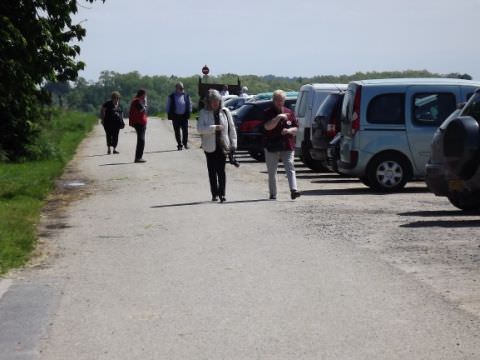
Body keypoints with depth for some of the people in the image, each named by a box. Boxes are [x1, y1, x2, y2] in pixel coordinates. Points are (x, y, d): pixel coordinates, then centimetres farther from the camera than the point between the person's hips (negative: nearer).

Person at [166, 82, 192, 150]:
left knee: (185, 130, -2)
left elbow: (189, 104, 13)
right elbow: (168, 106, 5)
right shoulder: (171, 97, 1)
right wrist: (170, 115, -1)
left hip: (184, 116, 1)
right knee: (177, 131, 3)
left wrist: (188, 113, 4)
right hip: (175, 116, -1)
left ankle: (185, 143, 16)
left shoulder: (186, 96, 7)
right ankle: (179, 145, 10)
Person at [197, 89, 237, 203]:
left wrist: (233, 144, 3)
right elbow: (200, 128, -12)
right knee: (212, 171, 6)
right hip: (210, 146, 0)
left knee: (221, 171, -8)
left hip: (222, 145, 0)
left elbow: (231, 128, 9)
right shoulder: (204, 113, 0)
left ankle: (222, 193, -7)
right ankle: (214, 194, 14)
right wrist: (214, 128, -22)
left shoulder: (225, 111, 6)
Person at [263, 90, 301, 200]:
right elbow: (267, 127, -15)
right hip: (272, 147, -1)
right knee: (272, 172, 7)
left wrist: (289, 130, -9)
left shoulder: (289, 112, 10)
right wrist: (278, 117, -21)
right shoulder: (268, 112, 0)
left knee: (290, 168, -12)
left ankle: (293, 190, -22)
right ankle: (273, 194, 16)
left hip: (287, 146, 1)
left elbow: (296, 128, 12)